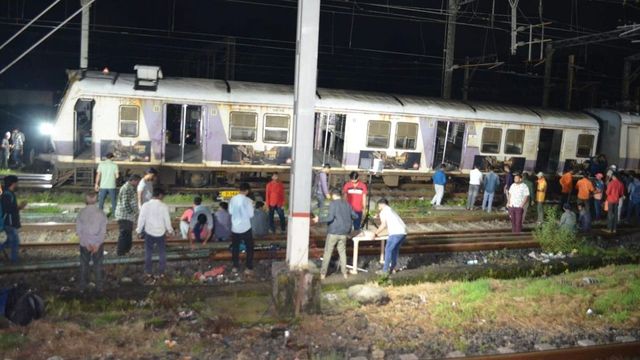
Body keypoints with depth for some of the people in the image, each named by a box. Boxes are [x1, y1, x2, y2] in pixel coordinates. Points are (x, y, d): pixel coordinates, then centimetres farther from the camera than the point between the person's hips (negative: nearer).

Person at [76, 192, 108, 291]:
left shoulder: (81, 213, -8)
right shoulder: (101, 213, -10)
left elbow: (78, 231, -9)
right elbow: (103, 231, -13)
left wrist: (87, 244, -10)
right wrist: (97, 244, -10)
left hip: (84, 244, 1)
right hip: (98, 243, -1)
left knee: (84, 264, 15)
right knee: (98, 265, 11)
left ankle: (82, 285, 22)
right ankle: (99, 286, 15)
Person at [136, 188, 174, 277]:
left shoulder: (145, 205, -9)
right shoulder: (164, 206, -12)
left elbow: (141, 219, -6)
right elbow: (167, 220, -6)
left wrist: (139, 230, 8)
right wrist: (170, 230, 9)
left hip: (149, 233, 1)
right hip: (161, 233, 0)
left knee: (148, 253, 15)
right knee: (162, 253, 14)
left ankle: (148, 271, 19)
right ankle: (161, 272, 18)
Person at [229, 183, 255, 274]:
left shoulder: (232, 199, -1)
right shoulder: (247, 200, -15)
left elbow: (230, 212, 10)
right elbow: (251, 215, -11)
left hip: (235, 227, 4)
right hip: (245, 228, -4)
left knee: (235, 247, 17)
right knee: (249, 248, 8)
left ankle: (235, 266, 24)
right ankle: (249, 268, 7)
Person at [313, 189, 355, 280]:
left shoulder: (333, 204, -10)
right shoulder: (347, 204, 8)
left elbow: (330, 217, -21)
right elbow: (354, 216, 16)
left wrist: (319, 220, -15)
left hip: (333, 232, -5)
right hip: (343, 233, 5)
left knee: (327, 253, 2)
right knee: (342, 252, 16)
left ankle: (323, 273, 2)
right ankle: (344, 273, 15)